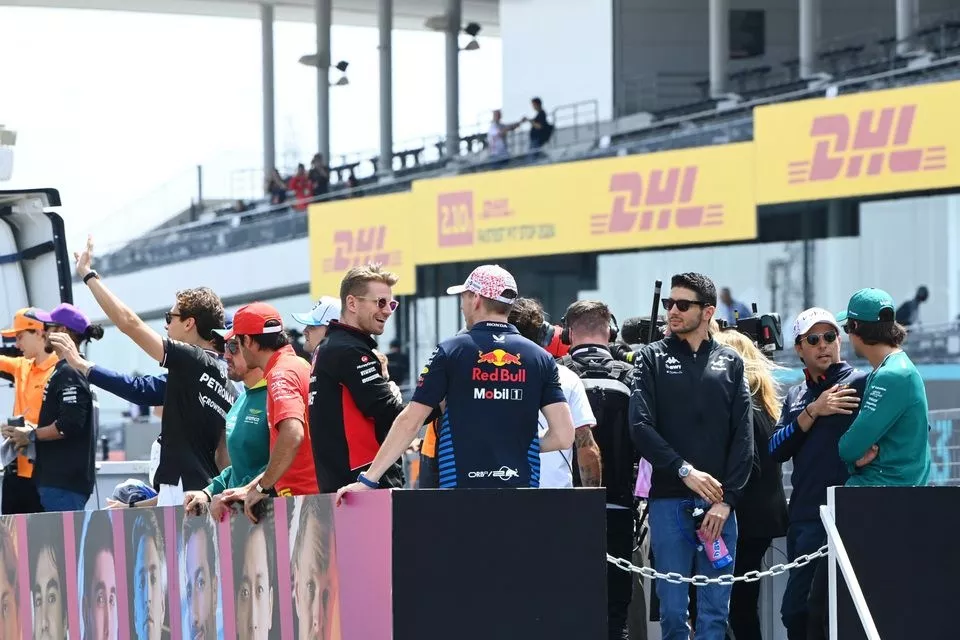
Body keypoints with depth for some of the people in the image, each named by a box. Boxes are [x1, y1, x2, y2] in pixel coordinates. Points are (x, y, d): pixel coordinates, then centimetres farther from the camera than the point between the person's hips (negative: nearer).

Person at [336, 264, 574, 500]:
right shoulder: (541, 358, 6)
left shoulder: (450, 352, 0)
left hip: (461, 487, -2)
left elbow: (409, 423, -2)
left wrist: (367, 480, 2)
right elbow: (564, 436, 0)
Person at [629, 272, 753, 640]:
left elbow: (743, 437, 4)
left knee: (715, 610, 1)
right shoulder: (654, 358, 8)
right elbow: (641, 426, -3)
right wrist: (684, 470, -13)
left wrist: (727, 499, -6)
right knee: (673, 607, -2)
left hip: (719, 503, 1)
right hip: (669, 500, -1)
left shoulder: (730, 363, 11)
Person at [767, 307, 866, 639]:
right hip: (801, 513, 7)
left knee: (795, 610, -13)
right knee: (818, 611, 9)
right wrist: (813, 412, -6)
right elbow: (775, 450, 5)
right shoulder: (796, 396, 19)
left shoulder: (860, 384, -1)